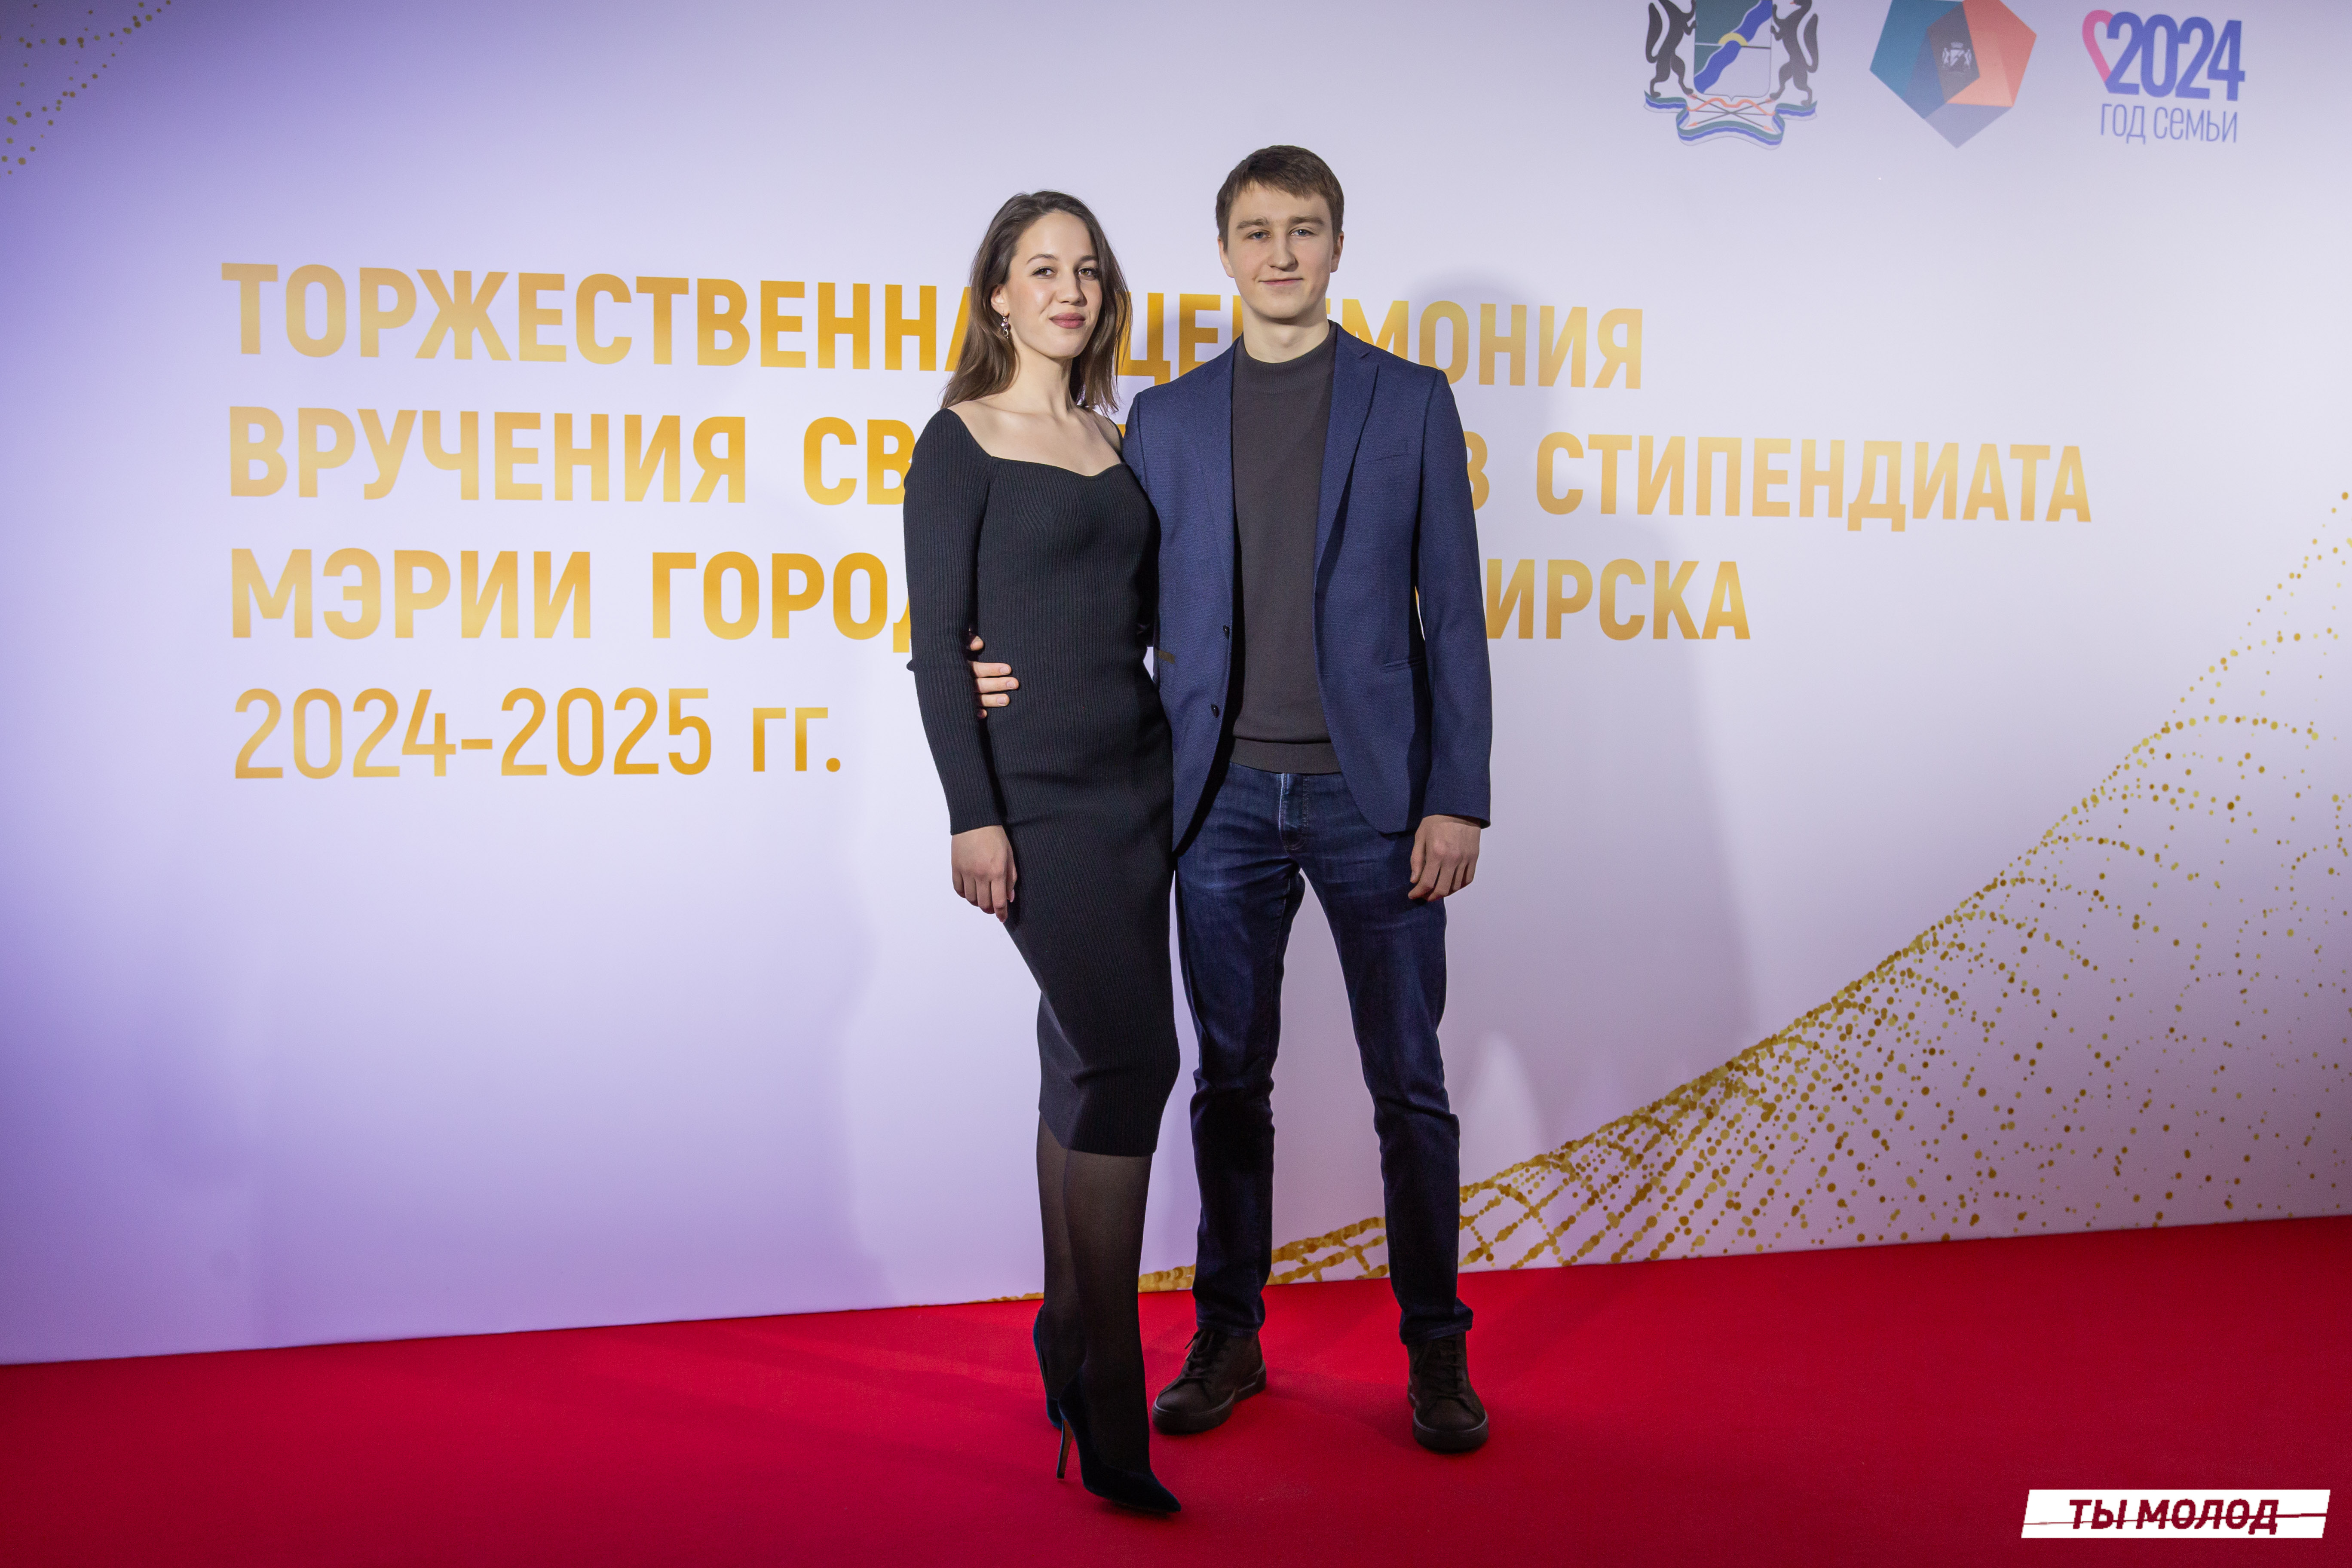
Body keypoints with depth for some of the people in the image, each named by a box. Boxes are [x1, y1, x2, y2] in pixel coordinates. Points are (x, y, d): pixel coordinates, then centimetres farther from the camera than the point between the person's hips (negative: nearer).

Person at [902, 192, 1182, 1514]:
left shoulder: (1118, 444, 15)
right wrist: (971, 816, -15)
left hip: (1138, 783, 6)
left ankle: (1068, 1338, 24)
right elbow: (937, 642, -8)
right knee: (1131, 1055, -13)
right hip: (1038, 793, -6)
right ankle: (1110, 1407, -6)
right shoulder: (962, 442, -2)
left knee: (1090, 1061, 11)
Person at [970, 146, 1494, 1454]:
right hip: (1225, 796, 2)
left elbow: (1452, 611, 0)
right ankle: (1229, 1341, 23)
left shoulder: (1411, 402, 3)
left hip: (1370, 795, -2)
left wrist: (1458, 800, -7)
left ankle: (1437, 1354, 18)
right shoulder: (1166, 418, 10)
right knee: (1230, 1080, 10)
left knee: (1409, 1084, 4)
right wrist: (1017, 684, -8)